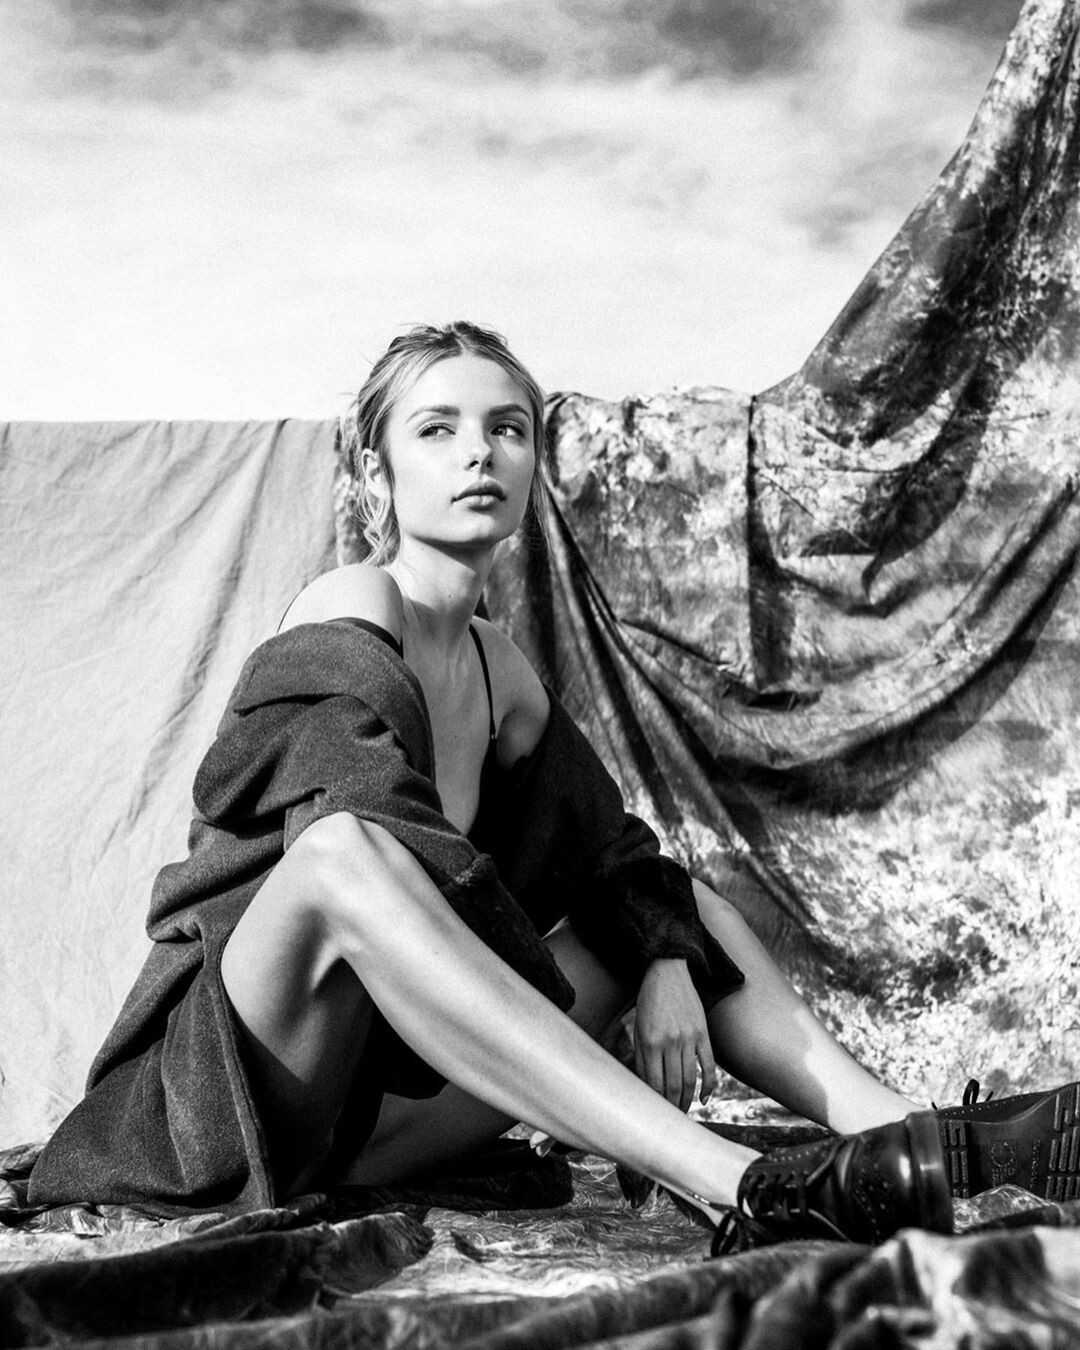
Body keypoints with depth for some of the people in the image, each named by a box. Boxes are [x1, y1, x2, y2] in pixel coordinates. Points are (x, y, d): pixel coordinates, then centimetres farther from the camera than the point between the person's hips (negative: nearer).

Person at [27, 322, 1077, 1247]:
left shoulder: (504, 674, 11)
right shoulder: (348, 616, -11)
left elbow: (613, 854, 13)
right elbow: (367, 868, -24)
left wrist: (666, 965, -10)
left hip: (369, 1106, 8)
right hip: (214, 1085, -7)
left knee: (682, 904, 9)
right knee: (343, 852, -37)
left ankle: (927, 1144, -12)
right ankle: (747, 1187, -44)